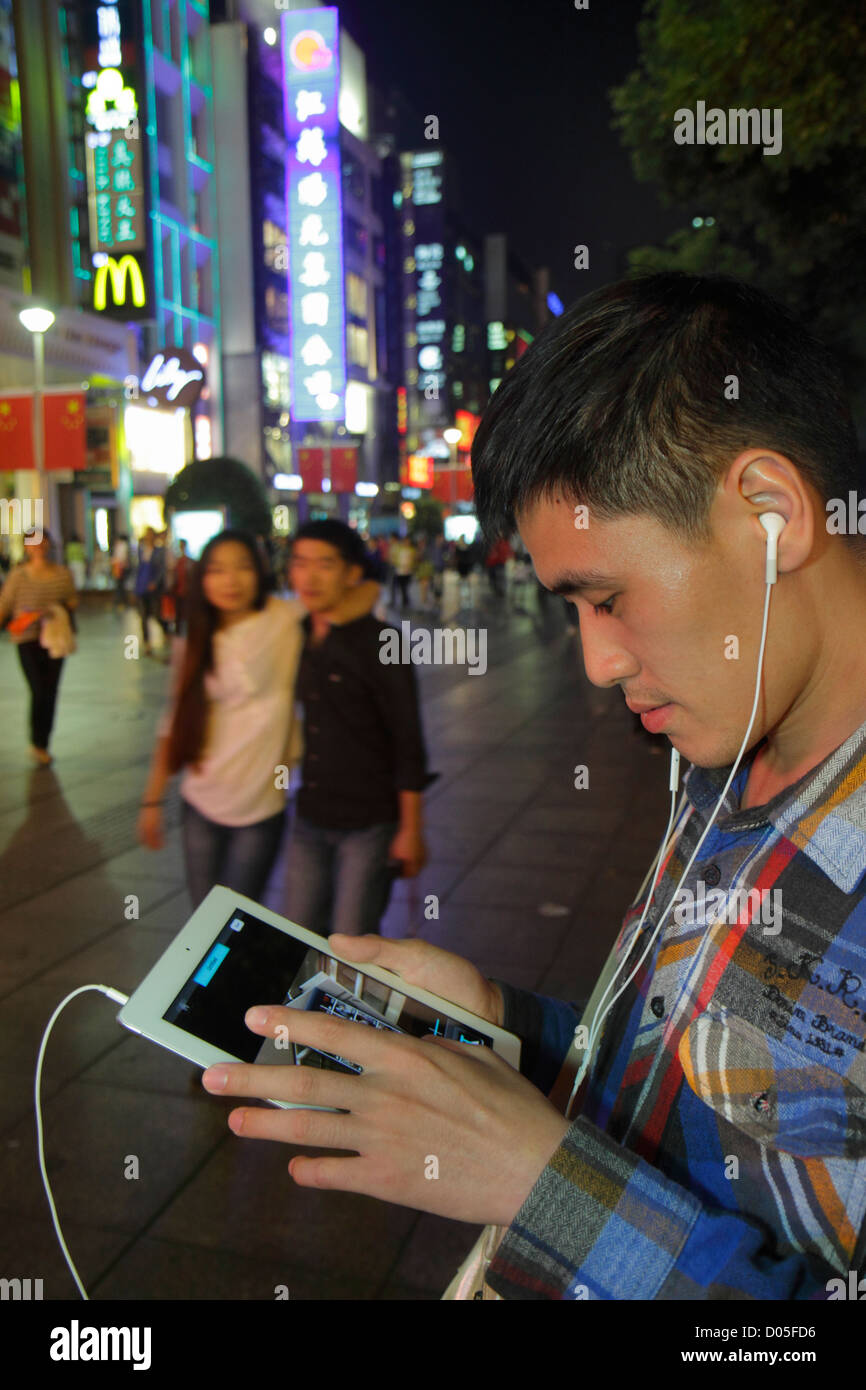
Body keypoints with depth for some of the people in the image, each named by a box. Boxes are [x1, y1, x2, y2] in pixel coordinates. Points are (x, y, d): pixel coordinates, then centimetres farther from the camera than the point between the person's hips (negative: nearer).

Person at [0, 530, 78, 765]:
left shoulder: (62, 574, 3)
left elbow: (73, 601, 11)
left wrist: (59, 608, -9)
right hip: (28, 640, -3)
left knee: (50, 693, 6)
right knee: (39, 691, -10)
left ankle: (43, 745, 19)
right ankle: (36, 743, 9)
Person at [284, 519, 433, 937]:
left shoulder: (379, 646, -15)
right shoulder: (297, 638, 5)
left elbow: (408, 743, -12)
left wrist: (411, 830, -12)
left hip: (369, 826, -6)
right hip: (310, 822, 6)